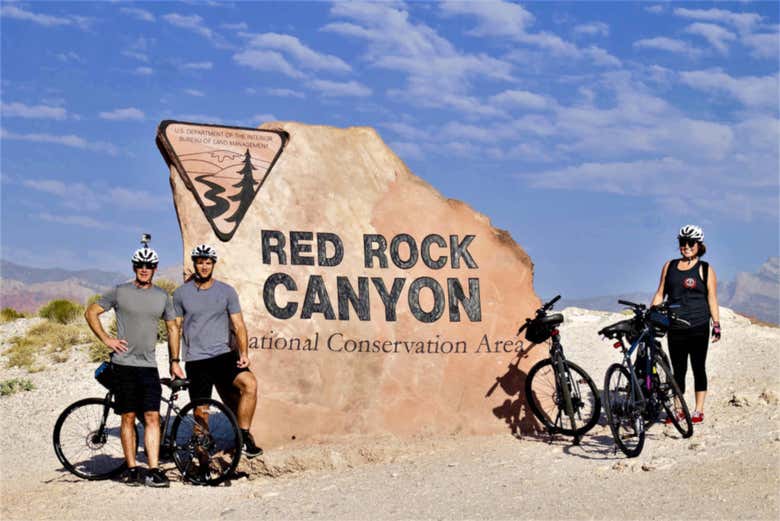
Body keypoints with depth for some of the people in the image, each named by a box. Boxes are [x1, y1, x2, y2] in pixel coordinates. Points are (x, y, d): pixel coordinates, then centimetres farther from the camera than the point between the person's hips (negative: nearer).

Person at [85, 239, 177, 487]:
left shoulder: (162, 296, 10)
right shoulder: (120, 292, 1)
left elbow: (172, 328, 18)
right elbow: (91, 313, 8)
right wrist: (106, 339, -3)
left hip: (149, 365, 2)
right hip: (124, 364, -2)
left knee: (152, 417, -5)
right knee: (129, 417, 3)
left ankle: (154, 471, -5)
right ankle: (132, 469, 11)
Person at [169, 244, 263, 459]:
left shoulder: (227, 291, 6)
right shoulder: (181, 293, 5)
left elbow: (239, 325, 5)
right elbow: (175, 329, 9)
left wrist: (244, 353, -8)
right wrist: (174, 361, 3)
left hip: (223, 355, 0)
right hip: (196, 362, 0)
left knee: (250, 384, -26)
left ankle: (244, 437, -18)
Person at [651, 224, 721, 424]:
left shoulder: (705, 269, 2)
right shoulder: (670, 266, 11)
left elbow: (712, 299, 1)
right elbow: (660, 294, 14)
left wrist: (716, 325, -5)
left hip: (698, 327, -3)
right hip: (675, 327, 3)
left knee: (698, 368, 2)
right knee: (678, 370, 7)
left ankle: (698, 410, 9)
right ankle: (678, 409, 14)